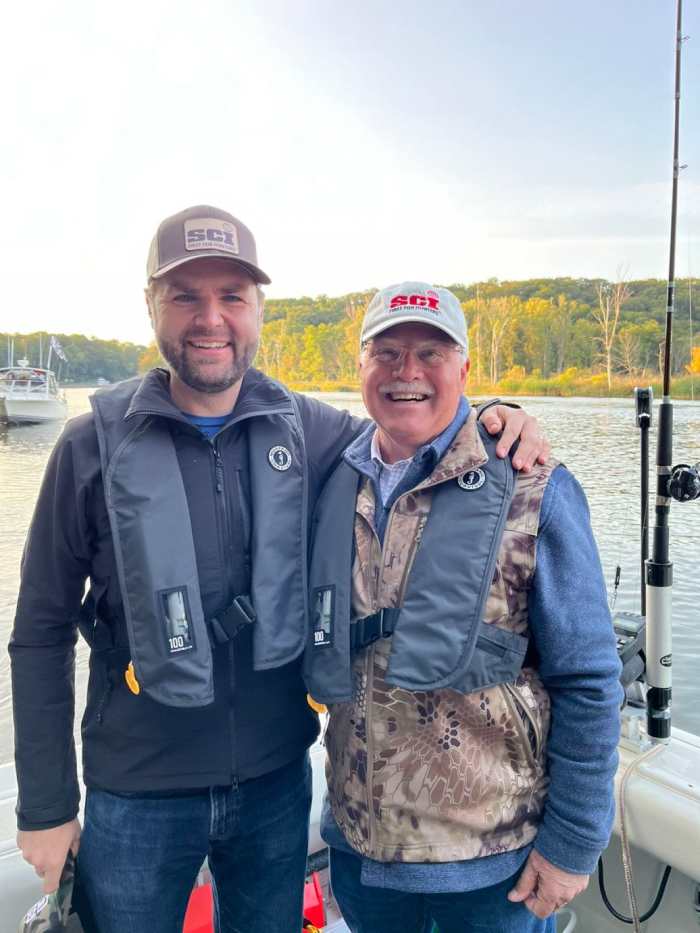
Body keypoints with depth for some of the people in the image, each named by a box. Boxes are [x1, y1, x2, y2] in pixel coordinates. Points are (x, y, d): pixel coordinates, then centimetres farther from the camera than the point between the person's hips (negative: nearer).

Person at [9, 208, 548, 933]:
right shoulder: (95, 445, -10)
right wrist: (45, 806, -2)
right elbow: (42, 635, -5)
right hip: (138, 796, -1)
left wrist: (497, 423, -12)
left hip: (277, 779, 2)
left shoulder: (310, 431, -6)